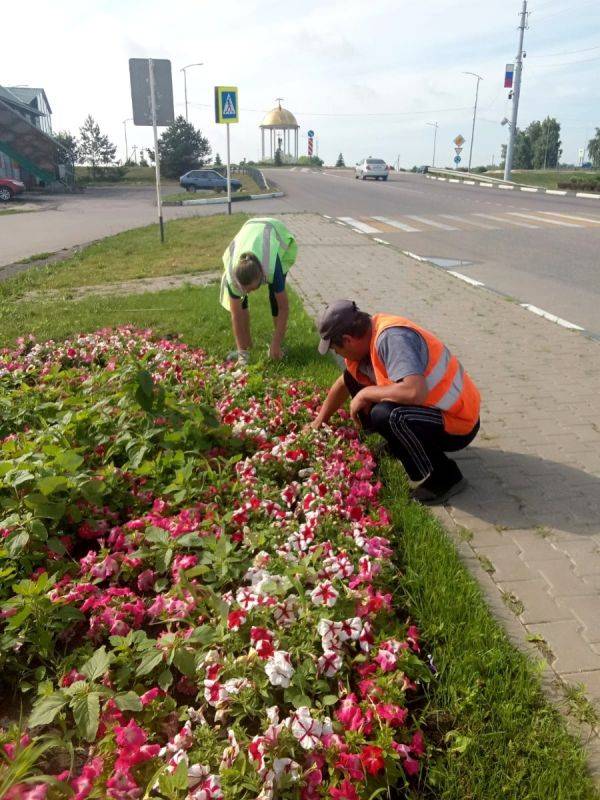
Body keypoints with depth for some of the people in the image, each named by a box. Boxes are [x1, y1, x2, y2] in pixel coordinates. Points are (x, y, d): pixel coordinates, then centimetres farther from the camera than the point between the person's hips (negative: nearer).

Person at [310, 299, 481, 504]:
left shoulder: (391, 338, -29)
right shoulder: (369, 334, -1)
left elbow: (415, 392, -44)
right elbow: (345, 382, 15)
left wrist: (365, 394, -27)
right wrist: (319, 421, 23)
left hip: (458, 425, -9)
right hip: (431, 405, 9)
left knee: (386, 415, -36)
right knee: (354, 377, 5)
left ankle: (442, 478, -12)